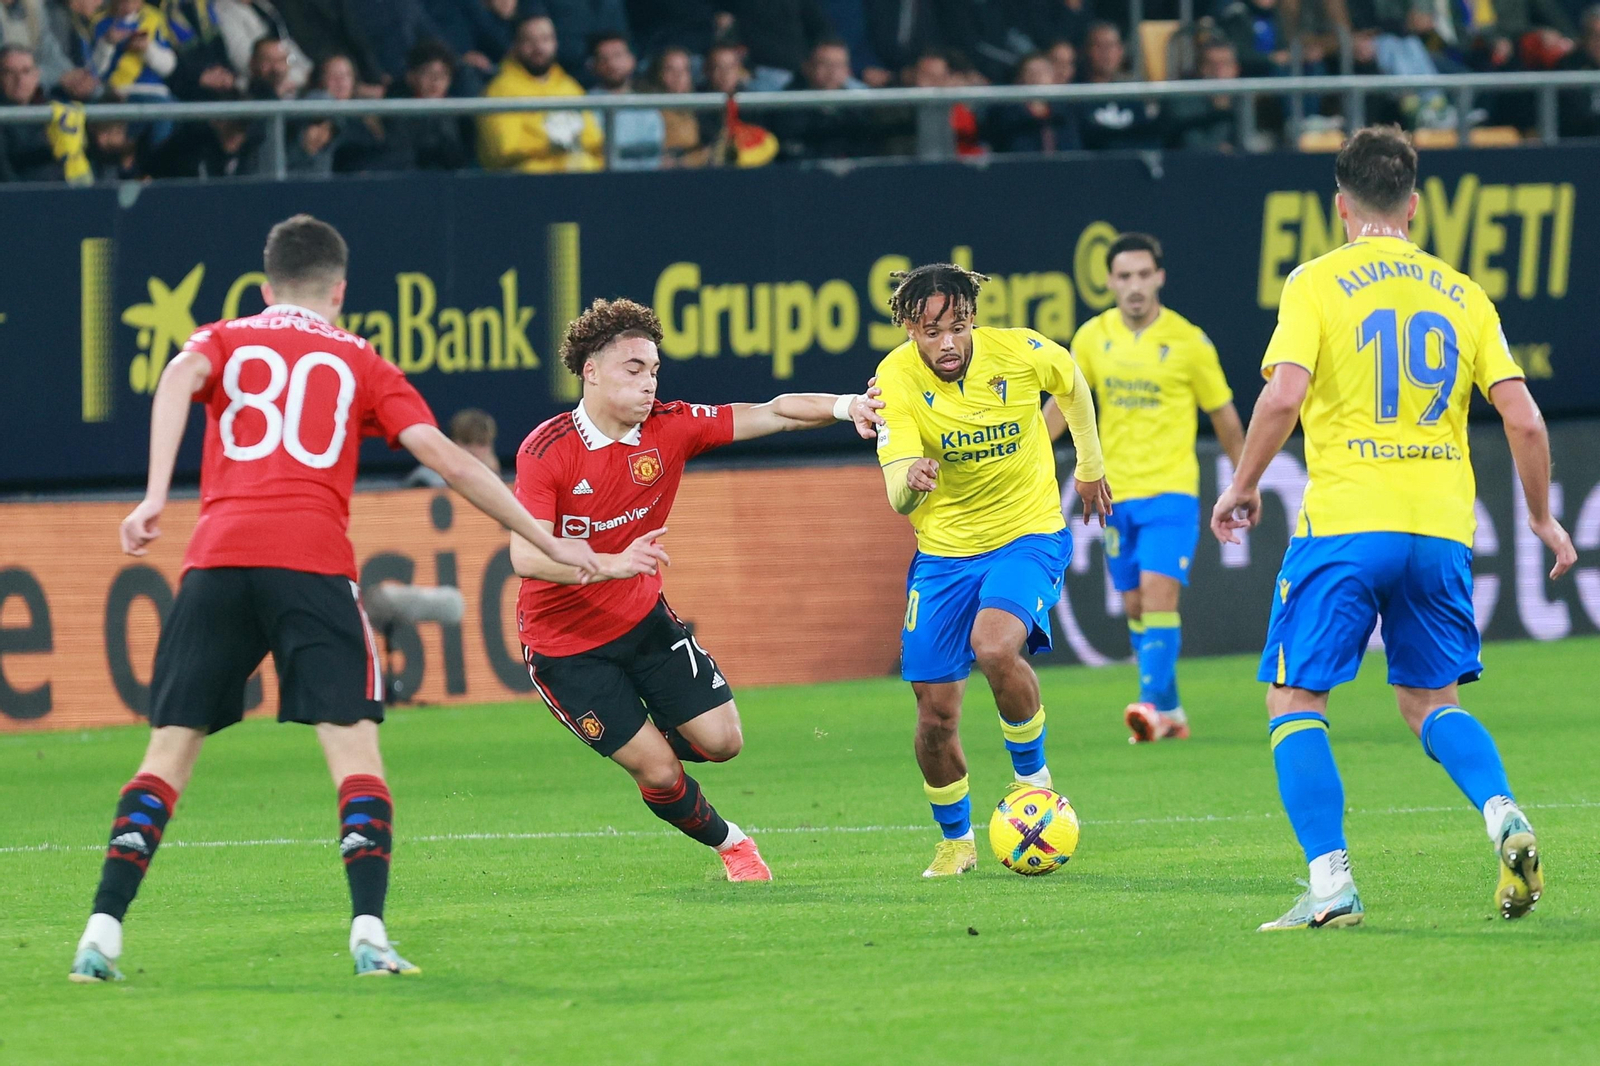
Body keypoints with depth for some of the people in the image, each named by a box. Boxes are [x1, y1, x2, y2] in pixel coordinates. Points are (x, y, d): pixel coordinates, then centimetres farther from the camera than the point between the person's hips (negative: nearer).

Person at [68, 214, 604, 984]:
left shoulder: (224, 341, 22)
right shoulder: (359, 363, 20)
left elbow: (179, 379, -3)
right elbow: (447, 459, 13)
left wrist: (155, 497, -13)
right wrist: (544, 540, 19)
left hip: (218, 555, 1)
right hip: (314, 562, -1)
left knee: (170, 747, 6)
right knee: (353, 742, -1)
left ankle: (103, 933, -3)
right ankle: (369, 932, -17)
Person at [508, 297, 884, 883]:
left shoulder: (669, 427, -9)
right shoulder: (546, 451, -23)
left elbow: (771, 414, -10)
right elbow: (525, 555, -32)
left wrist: (843, 406, -29)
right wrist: (615, 564, -46)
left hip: (642, 616, 5)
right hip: (566, 642, -5)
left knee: (720, 740, -1)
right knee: (658, 770, -8)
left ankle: (648, 742, 32)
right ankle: (728, 843, 21)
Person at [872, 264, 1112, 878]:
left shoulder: (1021, 354, -16)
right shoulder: (896, 380, -17)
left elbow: (1073, 385, 10)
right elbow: (899, 501, -25)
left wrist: (1090, 467, 21)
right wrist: (912, 483, -49)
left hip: (1029, 534, -2)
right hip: (943, 550, 2)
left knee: (995, 647, -31)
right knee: (935, 716, 0)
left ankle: (1033, 776, -4)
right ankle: (956, 841, 26)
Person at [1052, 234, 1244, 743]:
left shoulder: (1188, 341, -6)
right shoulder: (1093, 337, 3)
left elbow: (1224, 417, 4)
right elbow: (1063, 403, 14)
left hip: (1171, 491, -4)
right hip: (1117, 492, 4)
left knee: (1158, 592, -19)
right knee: (1135, 606, 6)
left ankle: (1155, 703, -23)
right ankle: (1171, 711, 16)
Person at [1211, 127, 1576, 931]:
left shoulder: (1317, 284, -1)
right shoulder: (1462, 294, 10)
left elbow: (1283, 396, -14)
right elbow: (1523, 419, 6)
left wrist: (1243, 486, 0)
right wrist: (1542, 516, 19)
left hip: (1344, 525, -4)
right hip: (1441, 528, 4)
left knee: (1294, 699, 6)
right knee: (1431, 701, 19)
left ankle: (1330, 883, -8)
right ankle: (1505, 818, -9)